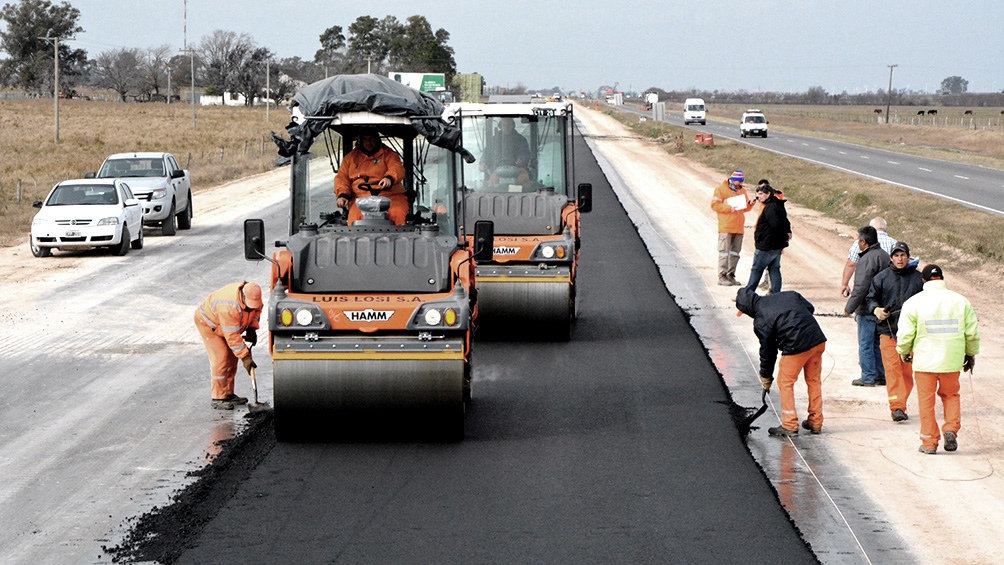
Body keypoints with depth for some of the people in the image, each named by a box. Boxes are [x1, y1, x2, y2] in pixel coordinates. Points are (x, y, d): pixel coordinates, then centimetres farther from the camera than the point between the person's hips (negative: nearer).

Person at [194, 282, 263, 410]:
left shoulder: (253, 296, -20)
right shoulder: (229, 308, -43)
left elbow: (257, 309, 5)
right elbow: (233, 337, -37)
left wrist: (252, 328, -8)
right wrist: (245, 357, -34)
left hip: (227, 323, 8)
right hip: (207, 321, -8)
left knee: (231, 358, 6)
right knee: (221, 359, -15)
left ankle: (228, 394, 15)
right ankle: (218, 399, -12)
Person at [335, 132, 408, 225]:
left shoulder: (388, 153, 12)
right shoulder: (350, 157, 21)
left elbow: (397, 168, -6)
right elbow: (342, 178, 17)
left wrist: (389, 178, -30)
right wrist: (342, 195, -3)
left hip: (390, 195, -1)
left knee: (396, 214, -34)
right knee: (355, 216, -32)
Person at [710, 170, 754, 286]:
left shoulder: (742, 191, 16)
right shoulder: (721, 189, -4)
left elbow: (744, 208, 22)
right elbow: (715, 205, -10)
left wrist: (749, 204, -1)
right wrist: (729, 208, -20)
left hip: (738, 227, 7)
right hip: (726, 227, -7)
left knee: (735, 252, 10)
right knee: (724, 252, -6)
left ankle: (731, 275, 17)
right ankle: (722, 277, -3)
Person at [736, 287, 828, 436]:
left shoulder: (760, 322, -3)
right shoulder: (789, 295, 13)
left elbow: (767, 350, 4)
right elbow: (810, 308, 15)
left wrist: (766, 376, 15)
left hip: (796, 347, -7)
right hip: (818, 340, 7)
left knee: (785, 383, 8)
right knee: (814, 381, 18)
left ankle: (789, 425, 7)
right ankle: (815, 422, 25)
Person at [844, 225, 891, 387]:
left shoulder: (867, 259, -20)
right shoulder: (885, 255, 10)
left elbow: (861, 288, -22)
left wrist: (849, 307, -14)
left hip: (867, 309, -9)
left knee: (865, 343, 0)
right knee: (878, 343, 16)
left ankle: (868, 377, 3)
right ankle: (881, 376, 20)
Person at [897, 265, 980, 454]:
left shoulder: (913, 303, -5)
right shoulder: (961, 301, 2)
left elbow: (905, 335, -4)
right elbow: (973, 333, 5)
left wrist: (904, 352, 16)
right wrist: (970, 354, 21)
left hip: (924, 360, -2)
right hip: (952, 360, 2)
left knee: (926, 400, 7)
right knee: (950, 395, 20)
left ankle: (929, 442, 9)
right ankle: (951, 429, 1)